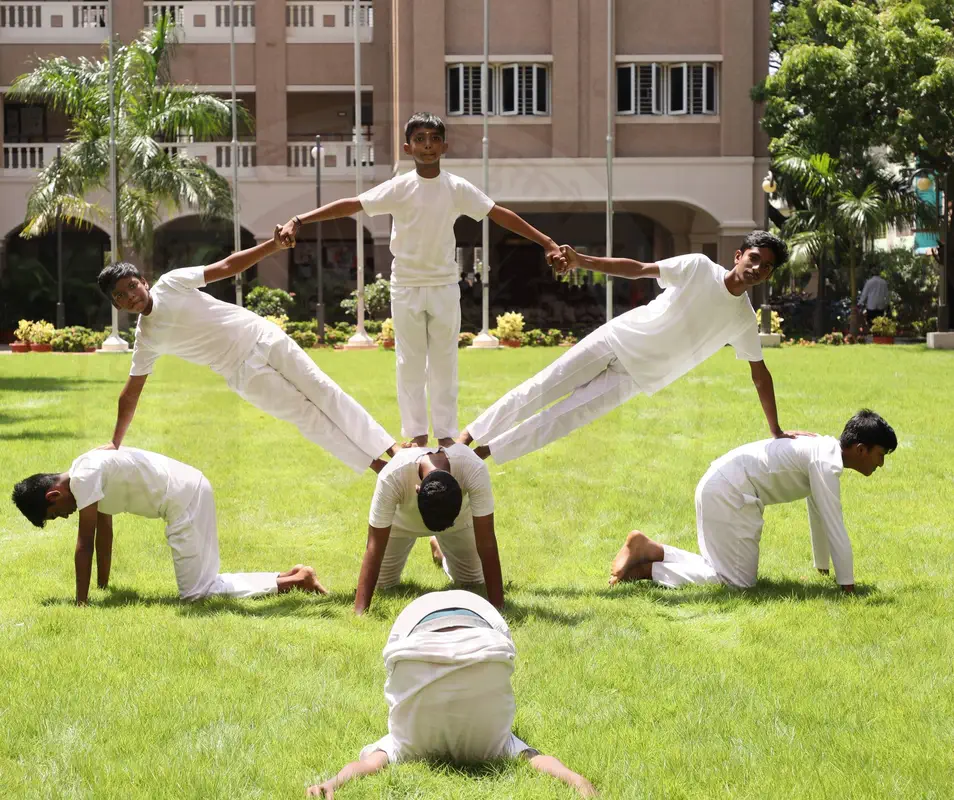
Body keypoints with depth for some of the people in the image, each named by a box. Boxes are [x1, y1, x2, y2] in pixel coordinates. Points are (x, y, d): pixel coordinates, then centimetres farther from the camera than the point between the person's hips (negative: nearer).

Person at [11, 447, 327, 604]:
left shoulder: (84, 478, -16)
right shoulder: (91, 475, 13)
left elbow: (85, 544, -14)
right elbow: (104, 533, 20)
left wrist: (81, 602, -8)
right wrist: (103, 588, 22)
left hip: (184, 497, -10)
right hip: (191, 490, 10)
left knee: (195, 591, -10)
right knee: (201, 582, 13)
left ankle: (291, 582, -11)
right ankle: (292, 576, 12)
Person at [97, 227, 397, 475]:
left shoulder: (170, 283, -6)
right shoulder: (146, 338, -2)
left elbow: (226, 267, -5)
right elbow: (132, 391, 4)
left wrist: (274, 245, -14)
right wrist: (115, 444, 4)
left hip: (264, 338, 0)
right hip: (246, 373, 0)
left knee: (325, 393, -1)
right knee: (309, 418, -3)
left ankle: (390, 449, 6)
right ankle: (376, 465, 4)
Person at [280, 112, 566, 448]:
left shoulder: (458, 189, -6)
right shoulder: (399, 188, -10)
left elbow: (500, 214, -4)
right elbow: (350, 205, -15)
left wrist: (546, 243, -7)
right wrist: (298, 221, -24)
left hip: (444, 286, 1)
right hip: (406, 286, -1)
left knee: (444, 363, 7)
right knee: (410, 362, 5)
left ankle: (446, 434, 16)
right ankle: (417, 435, 13)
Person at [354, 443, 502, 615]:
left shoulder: (475, 470, -45)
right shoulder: (391, 477, -45)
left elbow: (486, 542, -38)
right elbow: (374, 548, -39)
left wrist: (497, 606, -38)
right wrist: (360, 612, -43)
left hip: (457, 516, 1)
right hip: (403, 518, -1)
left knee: (474, 582, 3)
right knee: (382, 583, 1)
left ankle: (439, 549, 34)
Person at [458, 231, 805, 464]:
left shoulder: (744, 321, -7)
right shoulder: (698, 267, -12)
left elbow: (760, 374, 2)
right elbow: (639, 269, -9)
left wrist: (776, 433, 2)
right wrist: (582, 261, -19)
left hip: (636, 377, 1)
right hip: (617, 339, -1)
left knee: (563, 418, -6)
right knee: (539, 391, -3)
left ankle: (484, 453, 6)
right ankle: (471, 435, 14)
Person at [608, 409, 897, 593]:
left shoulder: (826, 450, 14)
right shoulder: (827, 463, -17)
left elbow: (818, 514, 26)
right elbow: (834, 526, -18)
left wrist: (823, 567, 32)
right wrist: (848, 586, -13)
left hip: (718, 485, 10)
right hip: (729, 492, -10)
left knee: (718, 568, 16)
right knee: (739, 581, -9)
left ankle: (647, 550, 8)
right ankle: (645, 568, -10)